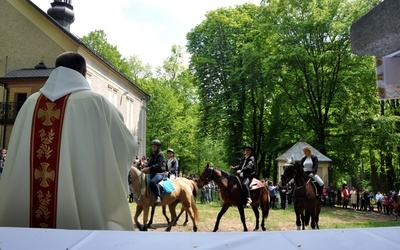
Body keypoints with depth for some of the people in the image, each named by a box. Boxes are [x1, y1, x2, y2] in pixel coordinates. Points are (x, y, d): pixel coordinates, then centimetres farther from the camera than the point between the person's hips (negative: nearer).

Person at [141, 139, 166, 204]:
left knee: (152, 182, -36)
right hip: (153, 173, 10)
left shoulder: (160, 154, -6)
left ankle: (158, 197, -32)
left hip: (160, 172, -10)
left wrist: (149, 168, -24)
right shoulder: (153, 155, 19)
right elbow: (149, 164, 16)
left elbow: (159, 165, -16)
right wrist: (144, 168, -5)